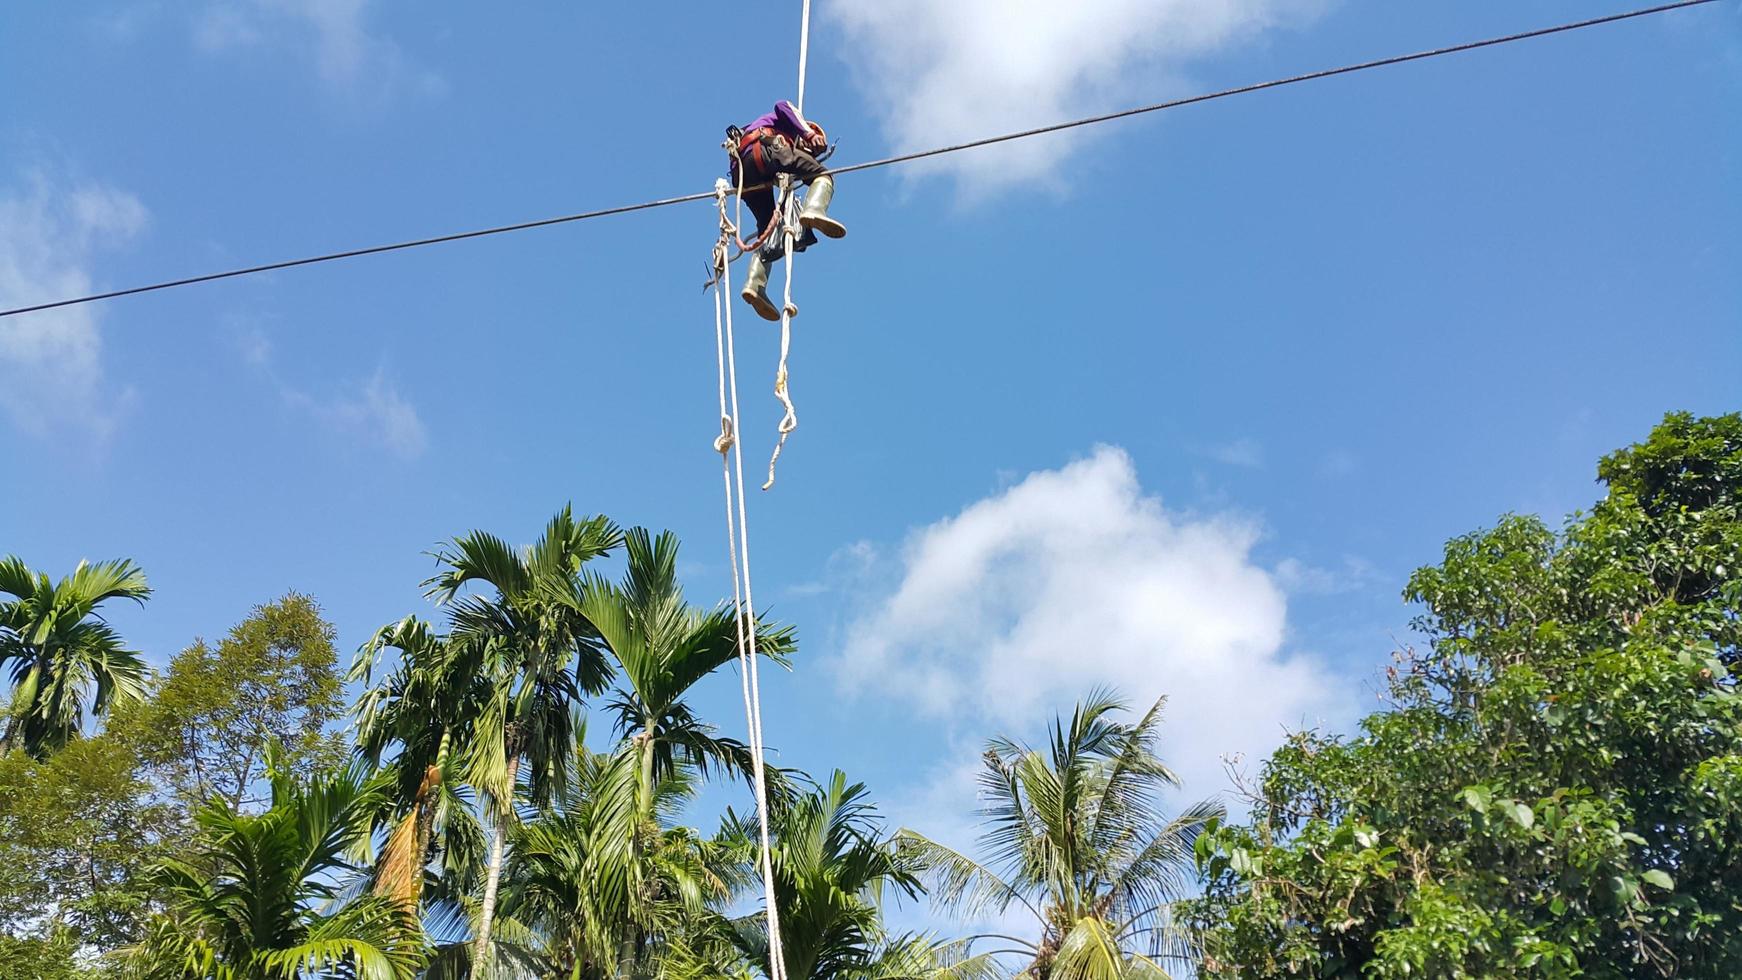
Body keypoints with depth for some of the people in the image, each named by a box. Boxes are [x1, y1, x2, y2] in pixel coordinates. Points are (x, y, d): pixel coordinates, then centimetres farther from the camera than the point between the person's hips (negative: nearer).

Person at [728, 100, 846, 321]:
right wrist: (809, 132, -3)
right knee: (822, 175, -8)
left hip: (741, 170, 7)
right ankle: (814, 210, -40)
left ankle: (755, 284, -9)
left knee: (767, 231, 8)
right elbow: (782, 105, 3)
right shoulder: (790, 119, 28)